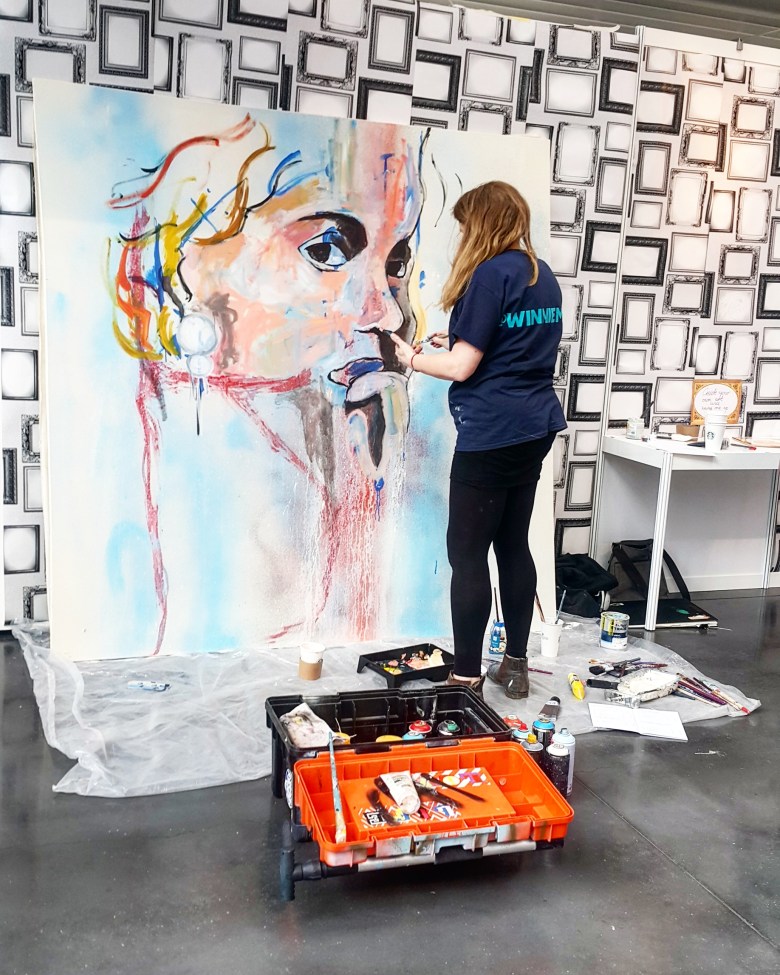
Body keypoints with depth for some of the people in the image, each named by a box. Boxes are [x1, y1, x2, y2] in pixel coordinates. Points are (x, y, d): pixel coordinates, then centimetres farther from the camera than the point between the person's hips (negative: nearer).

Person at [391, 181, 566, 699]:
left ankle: (466, 676, 5)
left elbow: (461, 367, -14)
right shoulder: (543, 275, 12)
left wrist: (413, 357, 2)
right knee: (514, 546, 14)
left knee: (468, 555, -1)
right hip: (535, 427, 9)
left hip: (491, 435, -9)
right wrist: (462, 342, 19)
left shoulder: (491, 274, -13)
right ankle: (516, 665, 23)